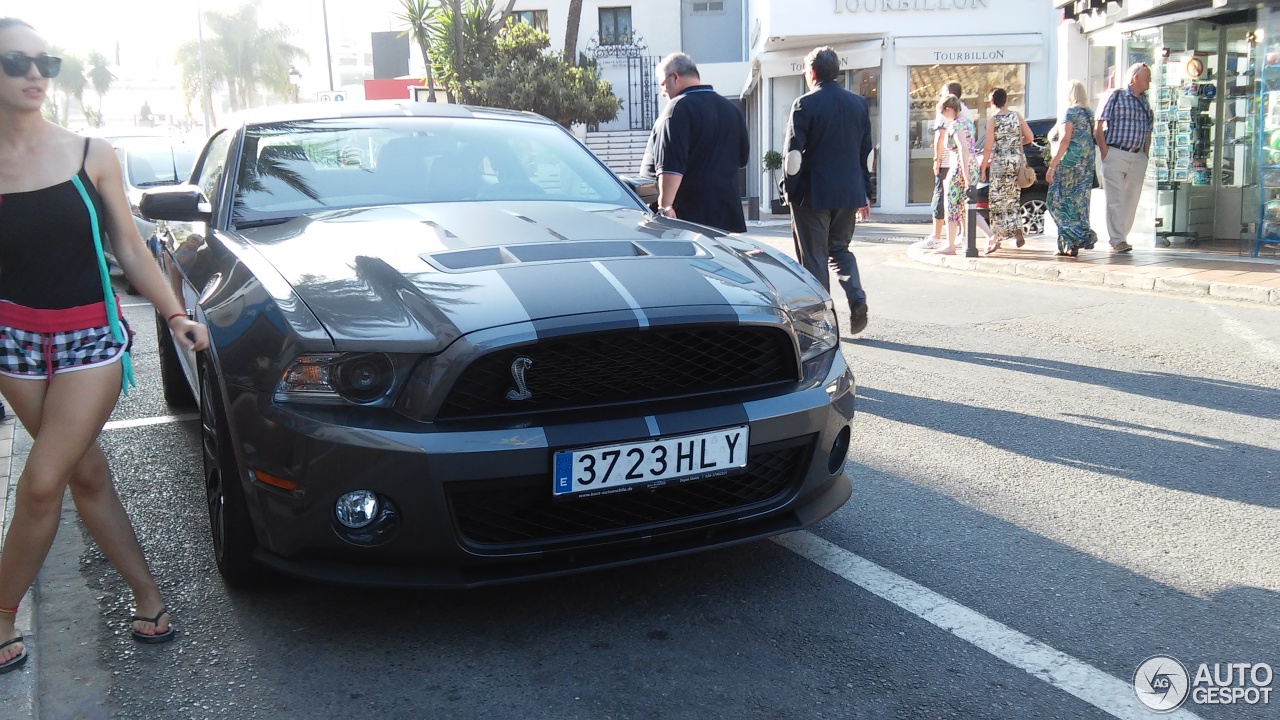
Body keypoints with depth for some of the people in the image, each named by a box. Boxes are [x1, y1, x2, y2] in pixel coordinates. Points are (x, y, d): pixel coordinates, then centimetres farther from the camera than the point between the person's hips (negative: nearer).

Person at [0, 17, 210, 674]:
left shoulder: (90, 155, -1)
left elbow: (129, 249, 4)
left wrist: (174, 315, -3)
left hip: (90, 337, -2)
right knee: (86, 473, 8)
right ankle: (148, 597, 21)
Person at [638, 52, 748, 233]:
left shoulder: (679, 108, -11)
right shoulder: (732, 109, 15)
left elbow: (671, 165, -21)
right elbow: (742, 158, 24)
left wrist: (665, 206, -25)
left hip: (688, 213, -8)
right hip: (727, 210, 8)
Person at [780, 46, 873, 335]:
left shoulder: (805, 104, -10)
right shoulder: (859, 103, 7)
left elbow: (792, 152, -13)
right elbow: (866, 151, 10)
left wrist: (790, 188, -2)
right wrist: (864, 193, 16)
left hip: (813, 193, -5)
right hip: (849, 192, 5)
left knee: (814, 257, 5)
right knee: (840, 249, 20)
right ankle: (857, 300, 0)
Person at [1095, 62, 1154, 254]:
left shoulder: (1145, 103, 16)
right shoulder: (1116, 96, 1)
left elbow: (1148, 132, 21)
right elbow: (1099, 127, -3)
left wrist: (1145, 156, 11)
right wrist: (1105, 153, -10)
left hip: (1138, 158, 6)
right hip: (1115, 154, -6)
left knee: (1131, 200, 4)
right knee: (1116, 200, -8)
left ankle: (1119, 238, 11)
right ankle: (1117, 240, -8)